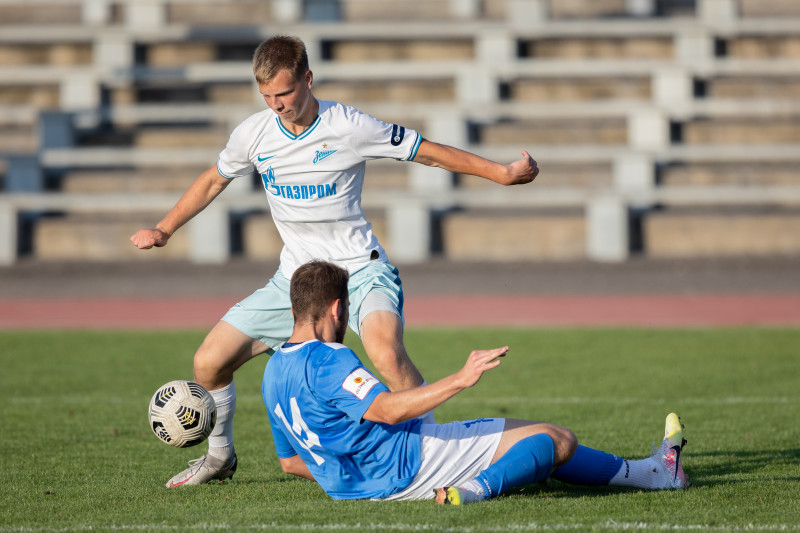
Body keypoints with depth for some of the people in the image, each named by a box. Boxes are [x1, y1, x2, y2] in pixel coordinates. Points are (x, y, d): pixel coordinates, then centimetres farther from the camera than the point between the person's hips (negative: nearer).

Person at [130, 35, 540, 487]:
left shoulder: (350, 127, -15)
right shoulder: (253, 135, -2)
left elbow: (429, 152, -6)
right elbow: (213, 181, 19)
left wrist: (502, 173, -10)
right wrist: (165, 229, 14)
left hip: (359, 269, -5)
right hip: (295, 278, 5)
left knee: (386, 352, -36)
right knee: (209, 363, -1)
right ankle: (220, 456, 26)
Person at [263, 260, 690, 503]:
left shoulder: (274, 372, 12)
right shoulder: (327, 360, -19)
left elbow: (290, 461, 20)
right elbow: (387, 408, -32)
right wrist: (459, 381, -32)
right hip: (409, 463, -10)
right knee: (558, 440, -7)